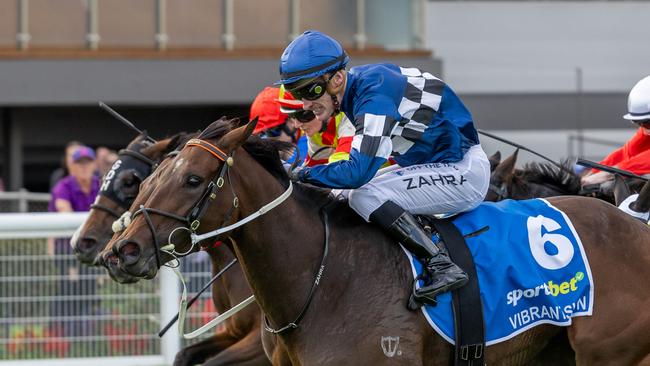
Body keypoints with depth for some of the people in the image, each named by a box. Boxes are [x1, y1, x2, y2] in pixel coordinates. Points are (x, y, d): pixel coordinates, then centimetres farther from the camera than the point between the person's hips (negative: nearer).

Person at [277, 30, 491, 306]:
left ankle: (442, 267, -24)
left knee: (365, 197, -24)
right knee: (349, 197, 11)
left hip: (465, 171, -10)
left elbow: (358, 171, -31)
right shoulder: (358, 83, 4)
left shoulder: (374, 96, -25)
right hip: (432, 164, 10)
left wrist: (303, 175, -19)